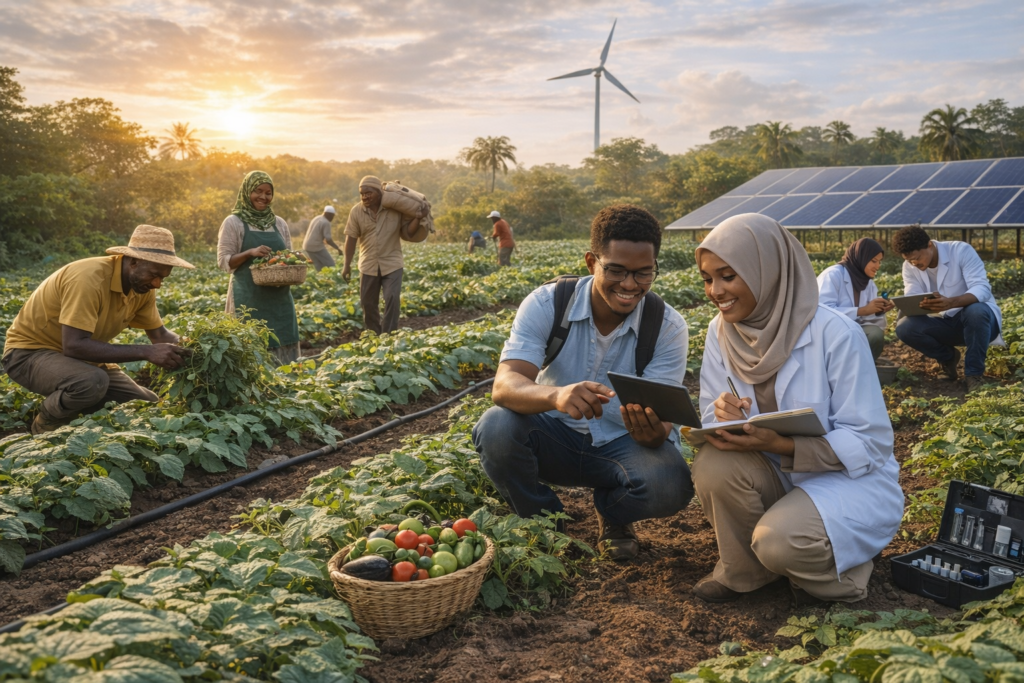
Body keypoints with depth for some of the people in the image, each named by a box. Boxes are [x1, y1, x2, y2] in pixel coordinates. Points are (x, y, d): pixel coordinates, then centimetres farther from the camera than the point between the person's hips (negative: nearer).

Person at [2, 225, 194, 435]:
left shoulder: (142, 284, -8)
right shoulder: (89, 279, -32)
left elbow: (161, 335, 2)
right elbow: (74, 346, -37)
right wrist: (146, 351, -40)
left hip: (80, 357, 7)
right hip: (30, 352, -7)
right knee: (93, 382, -38)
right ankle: (46, 427, -6)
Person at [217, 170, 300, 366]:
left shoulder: (279, 223, 12)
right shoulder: (233, 223, -2)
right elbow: (223, 261, -5)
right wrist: (250, 252, -20)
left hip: (278, 297, 5)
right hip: (249, 297, -4)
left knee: (282, 348, 5)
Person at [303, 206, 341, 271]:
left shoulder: (316, 219, 15)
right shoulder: (326, 223, -14)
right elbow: (328, 239, -20)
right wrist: (337, 248, -12)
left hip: (307, 246, 9)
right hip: (317, 247, -9)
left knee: (319, 268, 13)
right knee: (330, 265, 1)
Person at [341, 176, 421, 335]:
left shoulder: (396, 208, -9)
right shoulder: (356, 211, -4)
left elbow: (407, 233, -7)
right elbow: (351, 239, -2)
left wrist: (418, 216, -19)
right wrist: (347, 265, -4)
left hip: (392, 263, -2)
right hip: (368, 265, 2)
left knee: (392, 299, -13)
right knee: (368, 303, 9)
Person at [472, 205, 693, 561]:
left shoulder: (667, 326, -13)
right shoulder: (546, 304, -17)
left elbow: (661, 421, -19)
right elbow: (505, 385, -30)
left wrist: (653, 431, -46)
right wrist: (556, 395, -52)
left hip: (625, 445, 1)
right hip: (556, 435, 0)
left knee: (669, 487, -32)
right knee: (495, 428, -31)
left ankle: (611, 512, 8)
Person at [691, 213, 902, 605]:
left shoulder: (834, 333, -20)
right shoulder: (721, 331, -5)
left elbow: (870, 442, -17)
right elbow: (712, 418, -2)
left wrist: (778, 444, -32)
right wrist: (722, 420, -29)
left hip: (851, 481, -4)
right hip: (776, 478, 4)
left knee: (779, 542, -31)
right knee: (714, 465, -27)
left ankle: (836, 572, 5)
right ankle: (742, 571, 1)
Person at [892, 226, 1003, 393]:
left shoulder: (961, 250, -18)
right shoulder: (909, 267, -4)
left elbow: (982, 289, -29)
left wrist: (950, 303, -48)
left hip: (977, 317, -4)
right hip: (944, 324, 4)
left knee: (976, 311, -39)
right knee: (904, 327, -23)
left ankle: (974, 373, -17)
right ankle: (948, 357, 7)